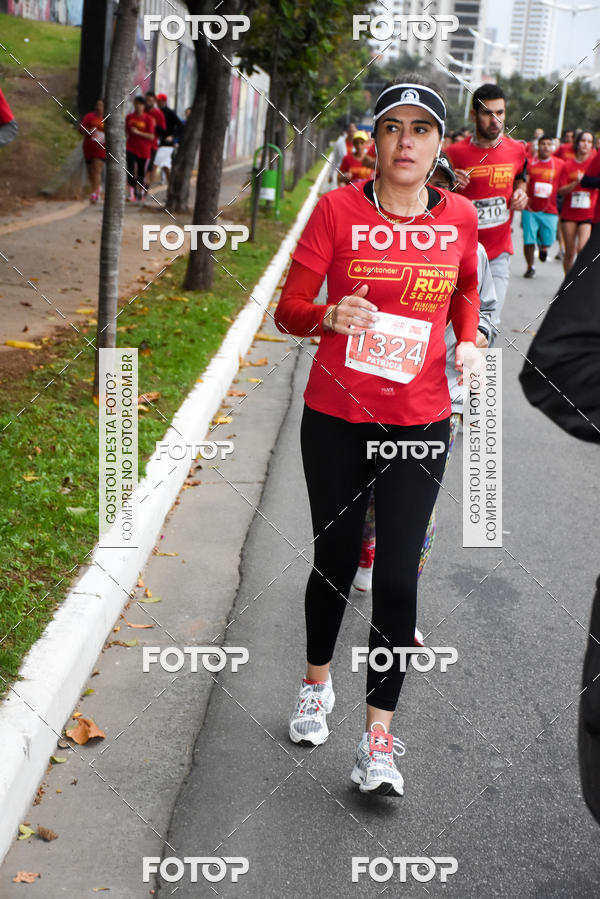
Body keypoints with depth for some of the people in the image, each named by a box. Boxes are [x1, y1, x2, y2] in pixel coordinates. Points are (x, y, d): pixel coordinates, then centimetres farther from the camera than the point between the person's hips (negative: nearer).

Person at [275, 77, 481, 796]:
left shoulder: (459, 217, 0)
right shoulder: (337, 209, -7)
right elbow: (287, 309, -6)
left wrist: (469, 340, 0)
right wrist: (329, 317, -28)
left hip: (419, 423, 1)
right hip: (336, 419, -1)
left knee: (396, 577, -4)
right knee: (334, 560, 13)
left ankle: (379, 736, 9)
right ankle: (317, 683, 40)